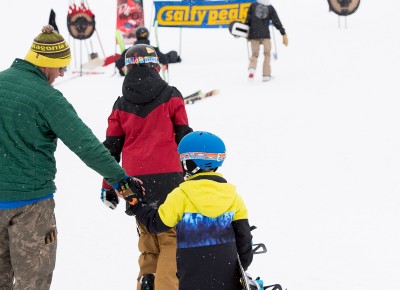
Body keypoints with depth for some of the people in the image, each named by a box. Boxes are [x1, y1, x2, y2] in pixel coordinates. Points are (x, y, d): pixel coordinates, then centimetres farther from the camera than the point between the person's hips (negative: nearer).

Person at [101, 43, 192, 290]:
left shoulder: (121, 105, 9)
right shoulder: (171, 96, 2)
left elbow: (112, 148, 11)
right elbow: (184, 136, 1)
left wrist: (108, 187, 18)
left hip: (135, 180, 3)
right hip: (167, 176, -3)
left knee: (147, 234, 16)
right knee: (170, 236, -1)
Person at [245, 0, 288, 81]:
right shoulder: (270, 7, 4)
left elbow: (248, 20, 3)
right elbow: (276, 22, 2)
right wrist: (284, 34, 3)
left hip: (254, 34, 1)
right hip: (265, 35, -1)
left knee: (254, 54, 10)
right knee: (267, 54, 10)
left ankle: (252, 68, -18)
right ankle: (266, 75, 1)